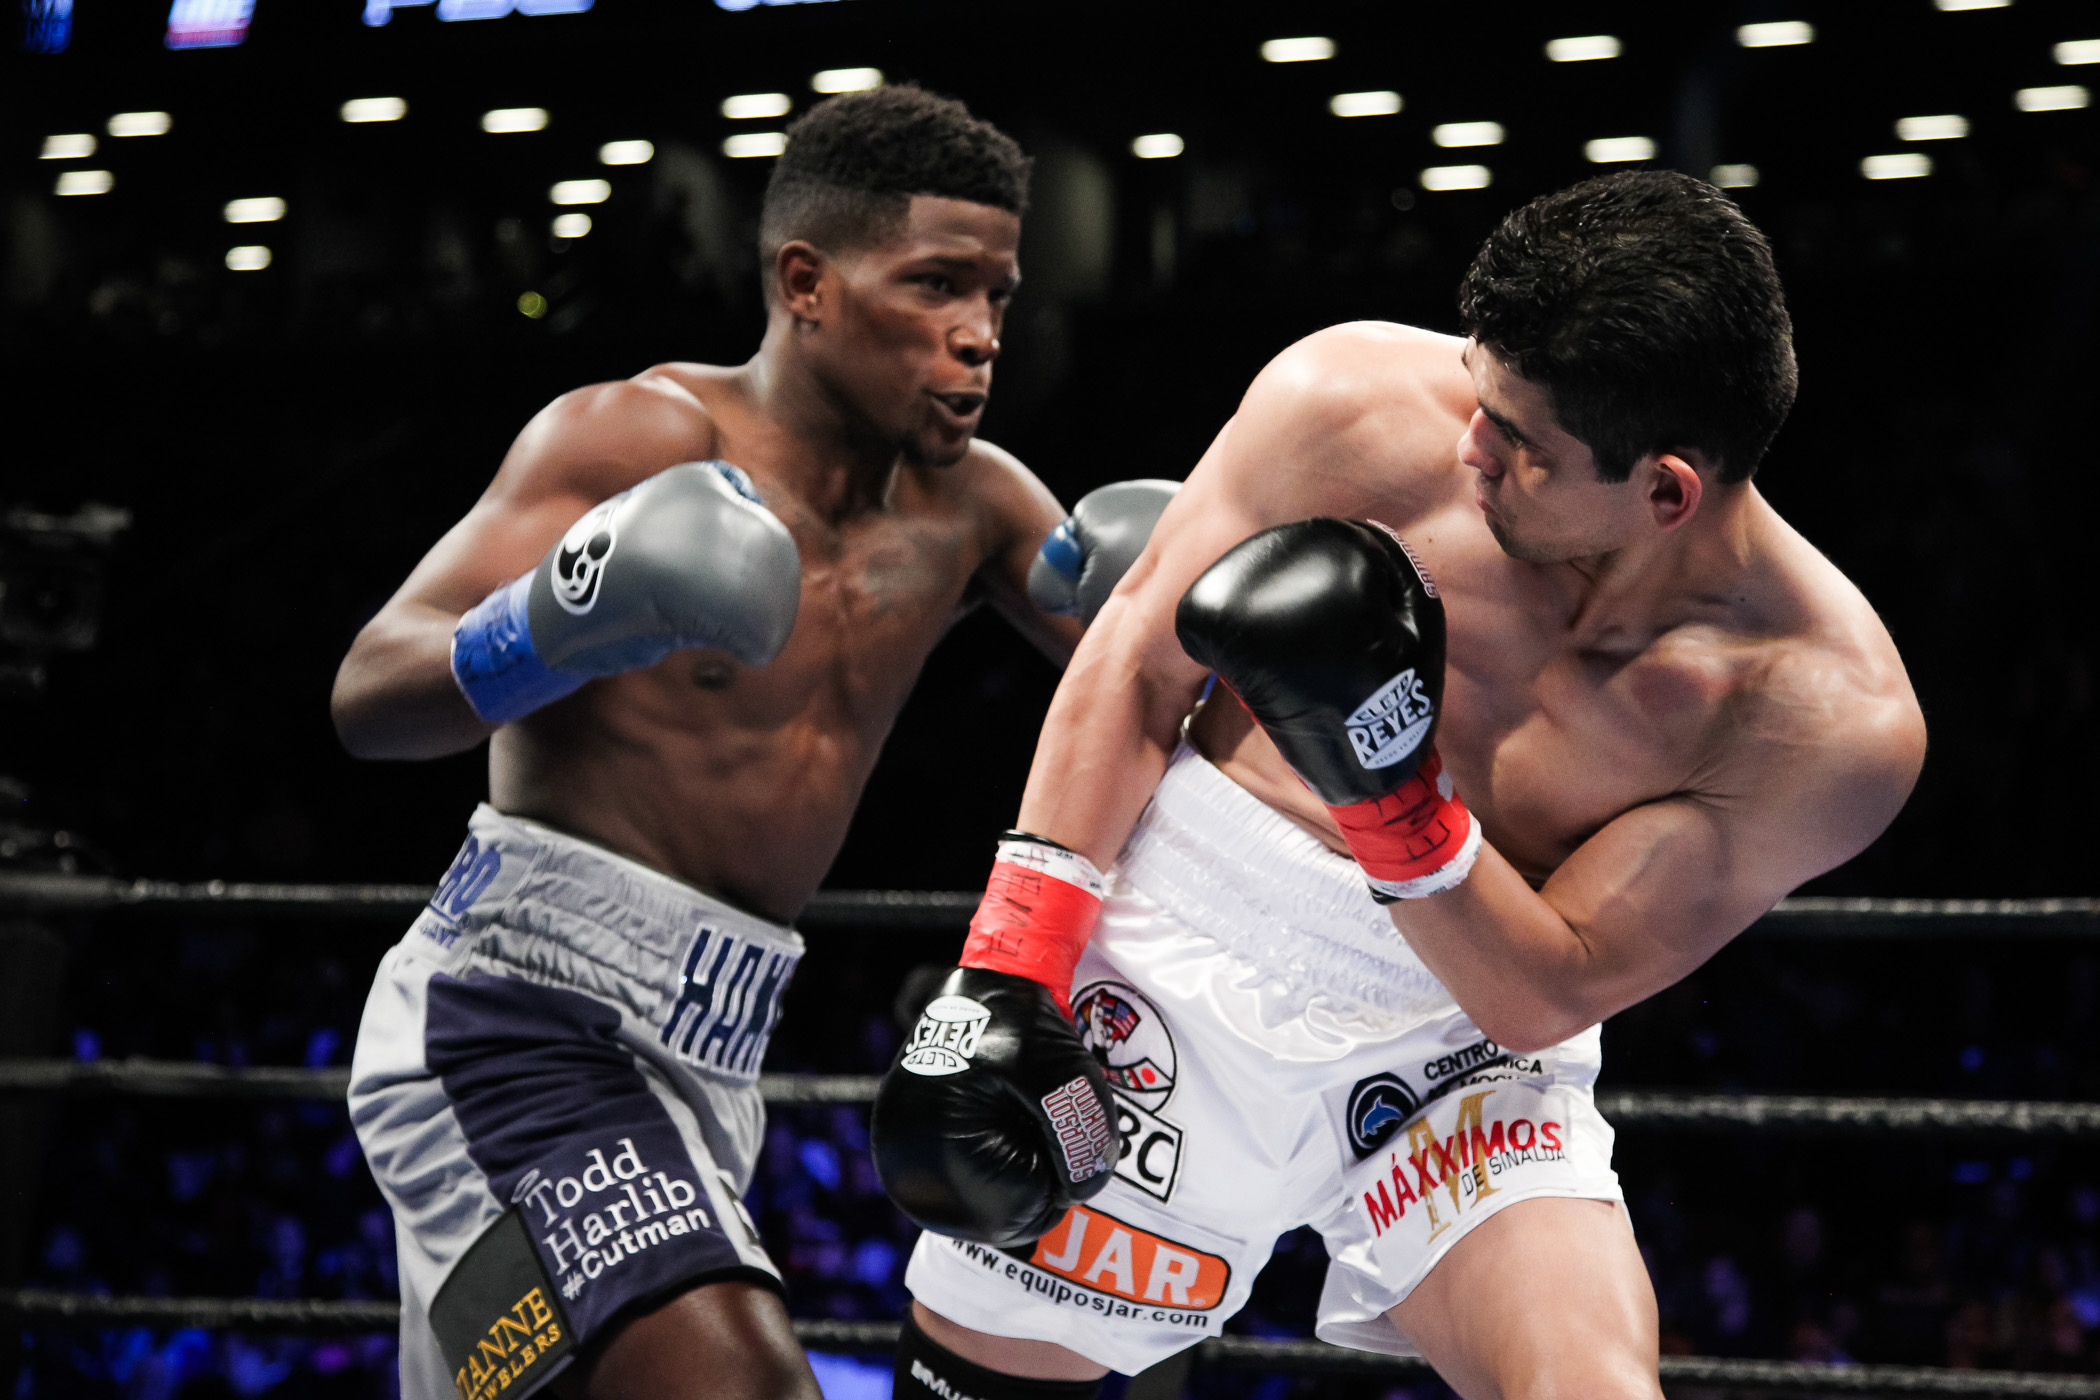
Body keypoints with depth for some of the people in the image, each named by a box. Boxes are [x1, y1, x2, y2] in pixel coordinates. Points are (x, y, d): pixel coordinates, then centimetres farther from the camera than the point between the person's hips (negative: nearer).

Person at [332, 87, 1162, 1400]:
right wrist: (550, 634, -34)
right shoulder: (644, 436, -8)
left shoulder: (966, 505, 12)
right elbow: (368, 696, -13)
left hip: (702, 1064, 8)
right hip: (521, 1010, -8)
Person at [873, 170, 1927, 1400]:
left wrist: (1395, 794, -33)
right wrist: (1011, 968, -10)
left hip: (1465, 1042, -1)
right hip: (1185, 944, 2)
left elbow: (1547, 996, -16)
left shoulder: (1836, 727, -22)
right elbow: (1138, 664, -5)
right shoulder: (1357, 402, -18)